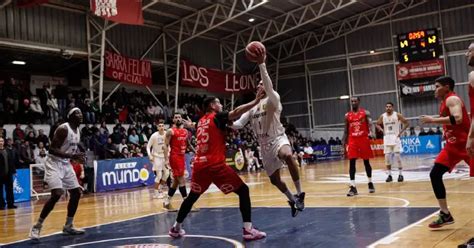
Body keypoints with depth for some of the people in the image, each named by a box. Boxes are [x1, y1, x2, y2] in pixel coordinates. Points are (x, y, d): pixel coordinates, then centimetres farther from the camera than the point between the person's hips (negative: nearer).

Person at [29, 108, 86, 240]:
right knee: (57, 194, -22)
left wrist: (78, 156, 2)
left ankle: (68, 226, 17)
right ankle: (37, 226, -10)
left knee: (76, 193, 6)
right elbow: (52, 149, -23)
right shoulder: (63, 129, -19)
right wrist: (72, 155, -31)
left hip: (66, 164, 9)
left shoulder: (77, 131, 8)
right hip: (54, 163, -9)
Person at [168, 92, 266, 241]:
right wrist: (256, 101, -22)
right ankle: (248, 229, -10)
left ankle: (176, 228, 29)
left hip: (200, 164, 7)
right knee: (243, 190, -1)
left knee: (192, 197, 24)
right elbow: (236, 112, -18)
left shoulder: (201, 121, 19)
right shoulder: (217, 116, -1)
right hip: (216, 164, -7)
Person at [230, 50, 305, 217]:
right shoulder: (252, 107, 14)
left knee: (288, 156, -41)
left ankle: (299, 194, -29)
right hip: (264, 145, 7)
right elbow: (239, 124, 8)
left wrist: (261, 64, -35)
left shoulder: (272, 100, -6)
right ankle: (292, 200, 38)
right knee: (274, 179, 13)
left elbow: (269, 86, -27)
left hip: (278, 139, -7)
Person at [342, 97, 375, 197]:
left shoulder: (365, 113, 0)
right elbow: (346, 130, 12)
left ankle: (370, 183, 27)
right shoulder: (347, 115, 8)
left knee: (366, 162, 9)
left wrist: (370, 131, -35)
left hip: (364, 139, -2)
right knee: (351, 163, -7)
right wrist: (344, 142, 6)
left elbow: (370, 123, -14)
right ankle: (353, 187, -7)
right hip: (352, 140, 2)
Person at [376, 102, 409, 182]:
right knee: (387, 157, 1)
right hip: (387, 139, 3)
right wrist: (382, 130, 0)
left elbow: (407, 123, -2)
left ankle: (400, 174, 3)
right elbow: (378, 124, 17)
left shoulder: (397, 115, -7)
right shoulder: (382, 116, 2)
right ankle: (389, 175, 9)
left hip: (395, 138, -3)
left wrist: (401, 132, -9)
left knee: (397, 156, -8)